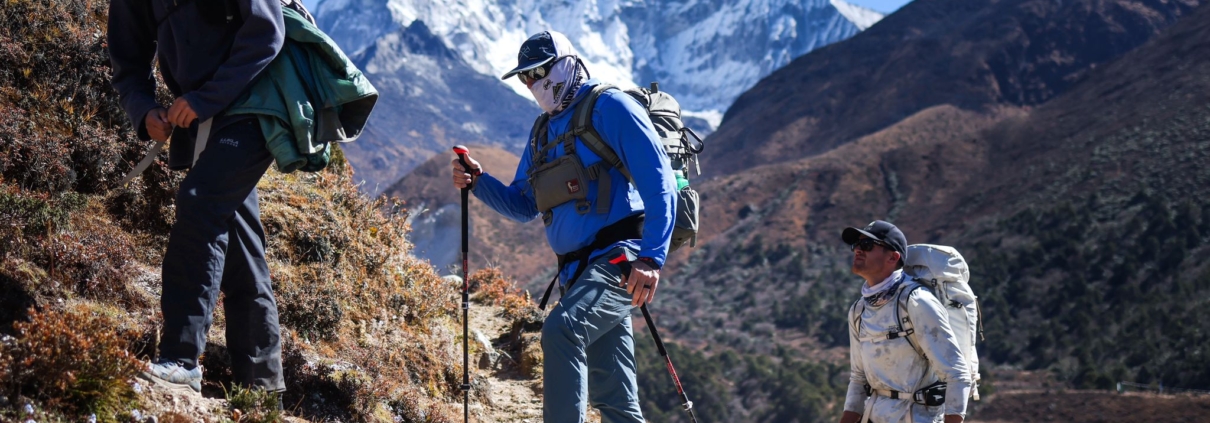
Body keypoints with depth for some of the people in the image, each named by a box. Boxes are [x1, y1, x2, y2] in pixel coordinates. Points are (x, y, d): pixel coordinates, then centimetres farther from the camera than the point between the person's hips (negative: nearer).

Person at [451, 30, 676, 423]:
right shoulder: (543, 131, 18)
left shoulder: (610, 107, -6)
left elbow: (659, 183, -14)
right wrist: (478, 183, 3)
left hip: (618, 260, -8)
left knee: (561, 330, -31)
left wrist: (651, 258, -23)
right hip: (577, 272, 8)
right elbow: (524, 206, 21)